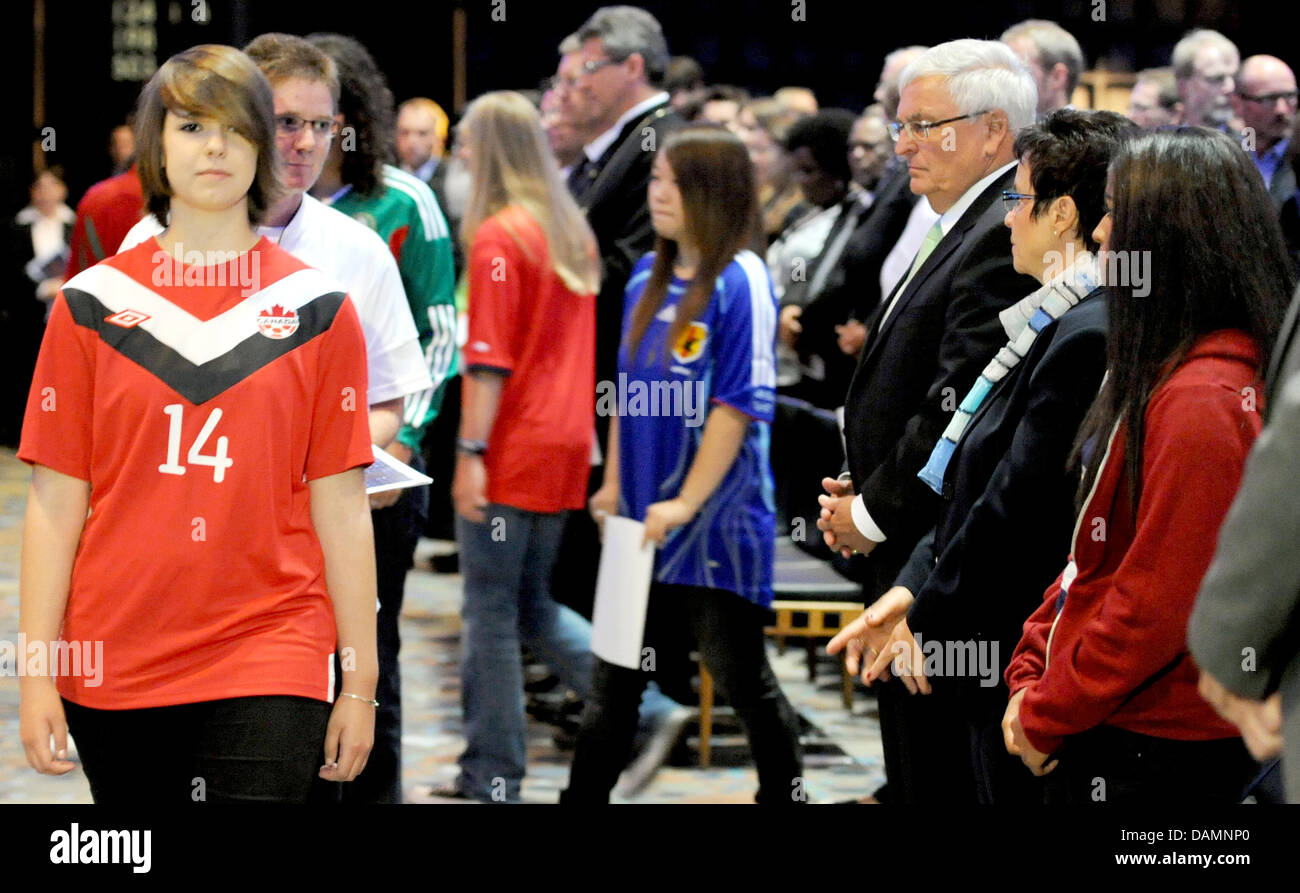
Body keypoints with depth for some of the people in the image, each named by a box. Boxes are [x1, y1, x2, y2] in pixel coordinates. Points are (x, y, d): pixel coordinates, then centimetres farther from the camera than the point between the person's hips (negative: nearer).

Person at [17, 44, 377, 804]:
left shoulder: (318, 308, 4)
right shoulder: (92, 304, 5)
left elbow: (342, 508, 4)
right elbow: (55, 502, 4)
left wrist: (360, 682, 1)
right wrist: (37, 673, -1)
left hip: (271, 661, -1)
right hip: (115, 671, 1)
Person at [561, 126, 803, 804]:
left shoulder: (740, 281, -11)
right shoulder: (647, 279, 11)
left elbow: (740, 402, -15)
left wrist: (686, 501, -17)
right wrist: (614, 484, 12)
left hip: (716, 520, -7)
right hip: (643, 521, 7)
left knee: (742, 679, 3)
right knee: (614, 679, 11)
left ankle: (784, 794, 15)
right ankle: (584, 797, 18)